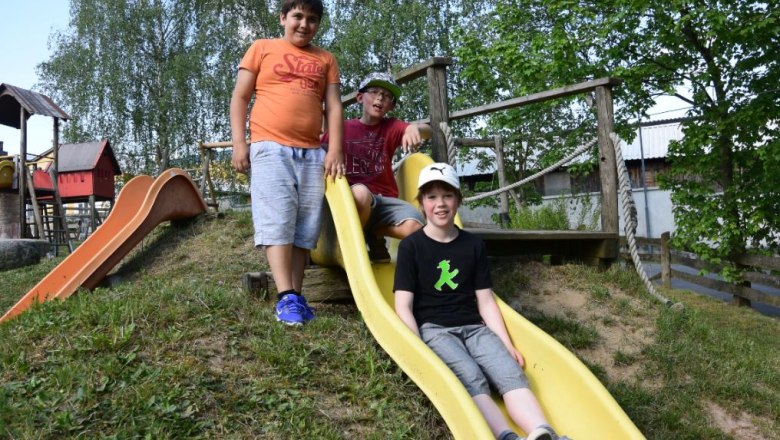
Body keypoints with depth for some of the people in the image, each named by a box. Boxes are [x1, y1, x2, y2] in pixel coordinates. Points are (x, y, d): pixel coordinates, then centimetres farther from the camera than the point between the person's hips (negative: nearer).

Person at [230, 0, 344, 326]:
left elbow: (334, 106, 11)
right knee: (277, 221, -12)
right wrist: (239, 142, -4)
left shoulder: (326, 60, 18)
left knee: (305, 227, 0)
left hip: (312, 153, 3)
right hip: (270, 148, -3)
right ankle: (286, 297, -13)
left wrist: (335, 149, -3)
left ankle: (296, 296, 6)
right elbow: (240, 97, 8)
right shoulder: (262, 48, 12)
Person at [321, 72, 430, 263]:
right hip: (352, 198, -2)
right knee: (361, 192, -38)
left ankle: (374, 234, 5)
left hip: (384, 199, 2)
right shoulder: (342, 128, 8)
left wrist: (414, 128, -33)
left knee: (414, 226, -27)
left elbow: (428, 132, -8)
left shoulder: (391, 127, 9)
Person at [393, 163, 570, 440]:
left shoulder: (473, 245, 12)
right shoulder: (411, 247, 2)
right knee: (472, 379, -31)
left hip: (475, 328, 4)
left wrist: (507, 345, 2)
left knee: (512, 373, -25)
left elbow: (486, 301, 11)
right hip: (433, 329, -3)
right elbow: (403, 307, -3)